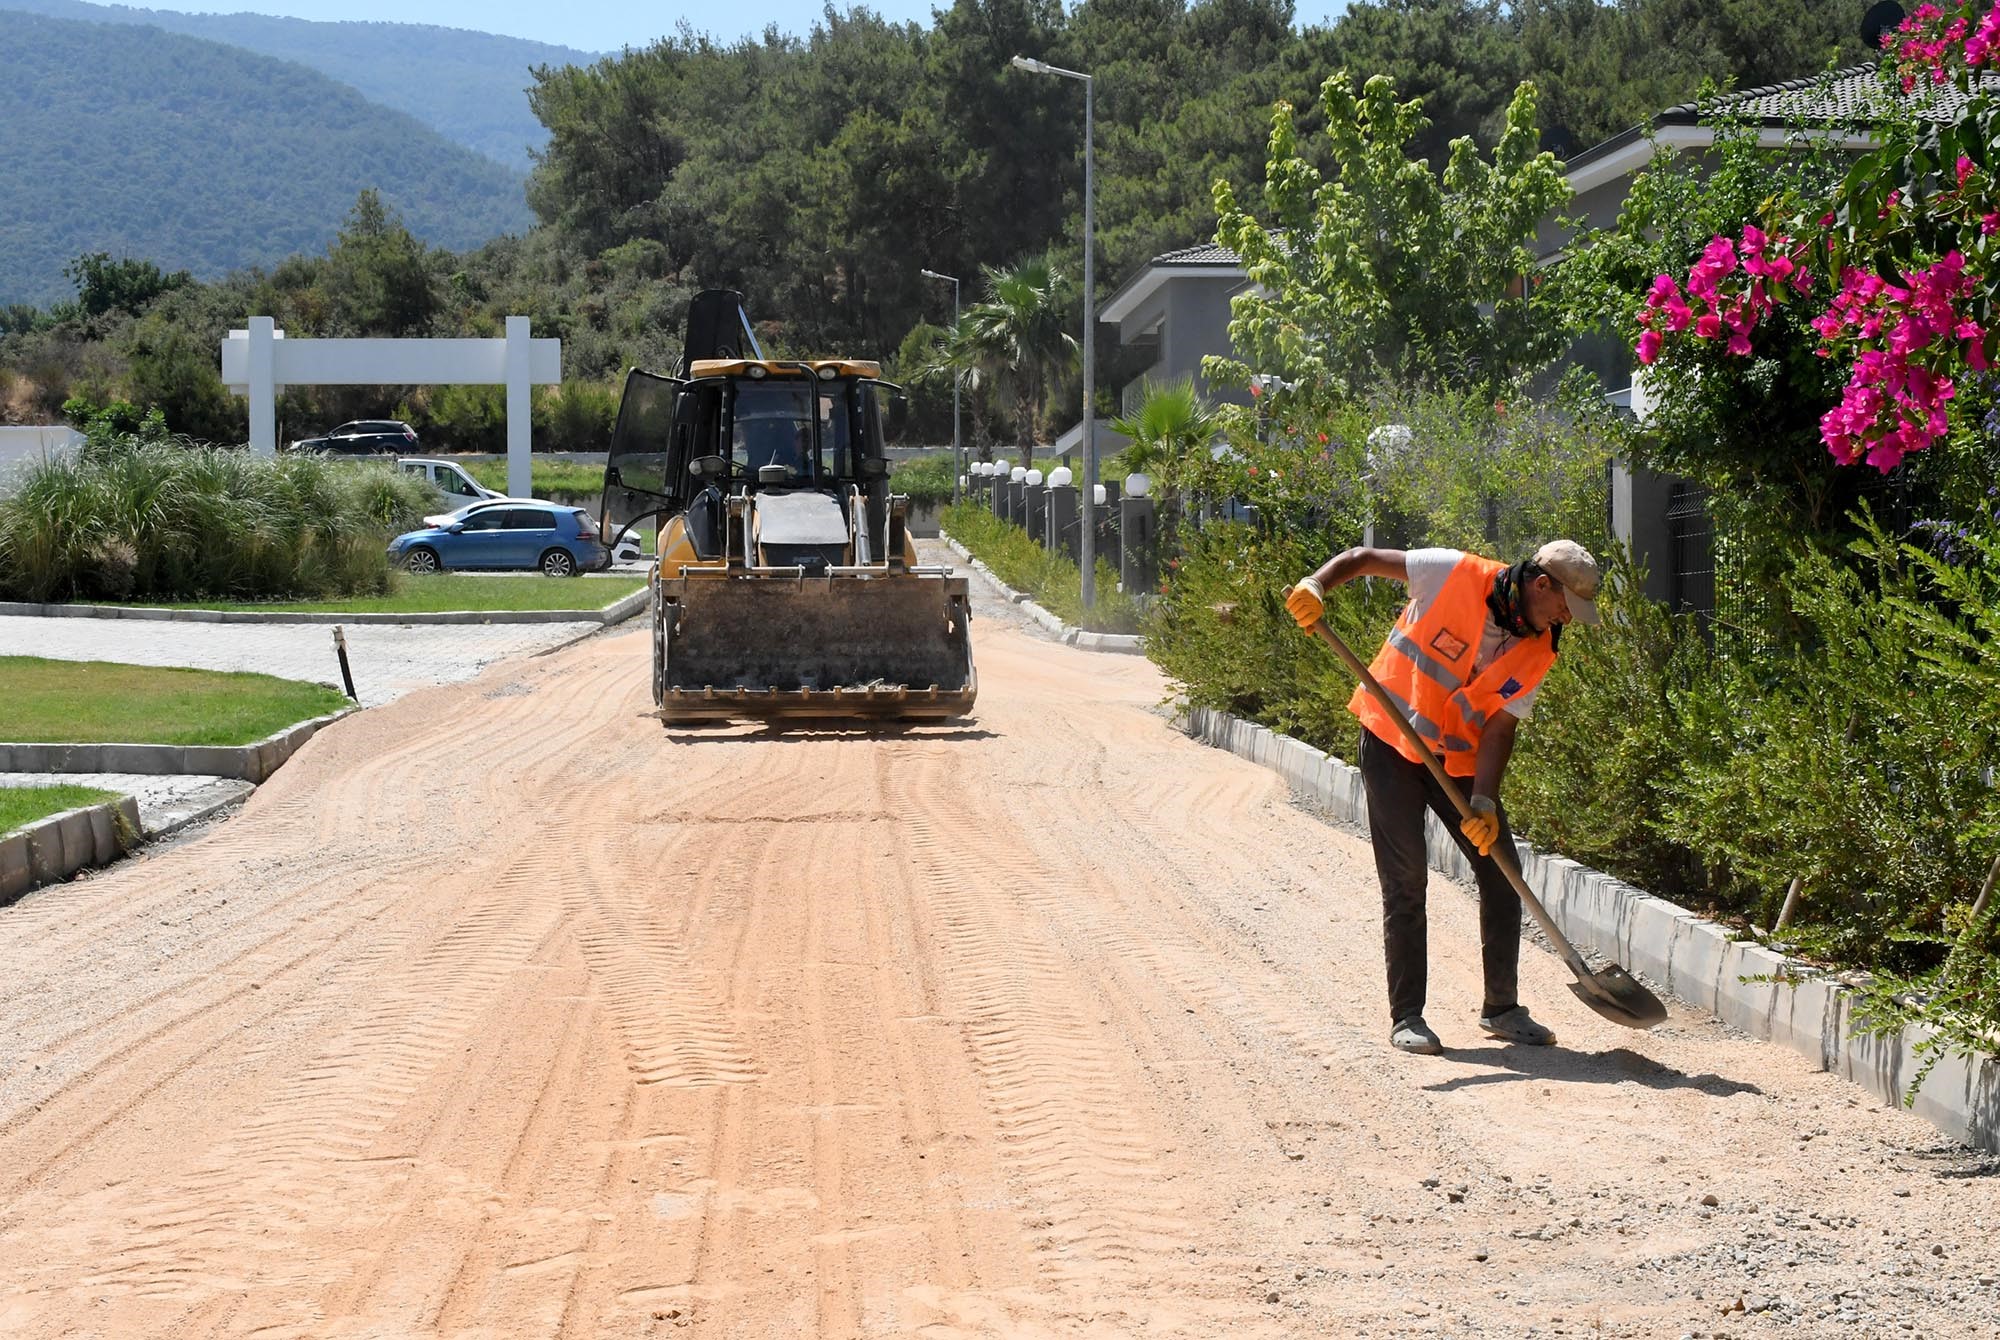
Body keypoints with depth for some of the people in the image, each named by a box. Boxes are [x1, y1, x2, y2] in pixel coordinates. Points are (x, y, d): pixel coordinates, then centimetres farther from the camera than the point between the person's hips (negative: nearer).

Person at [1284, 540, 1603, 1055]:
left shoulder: (1537, 652, -6)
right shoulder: (1455, 574, -17)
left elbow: (1499, 728, -9)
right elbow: (1363, 558, -12)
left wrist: (1484, 803, -23)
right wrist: (1316, 585, -31)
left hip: (1459, 759, 5)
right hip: (1392, 744, -5)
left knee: (1501, 873, 2)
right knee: (1406, 882, -6)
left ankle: (1501, 1008, 15)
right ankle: (1406, 1017, 1)